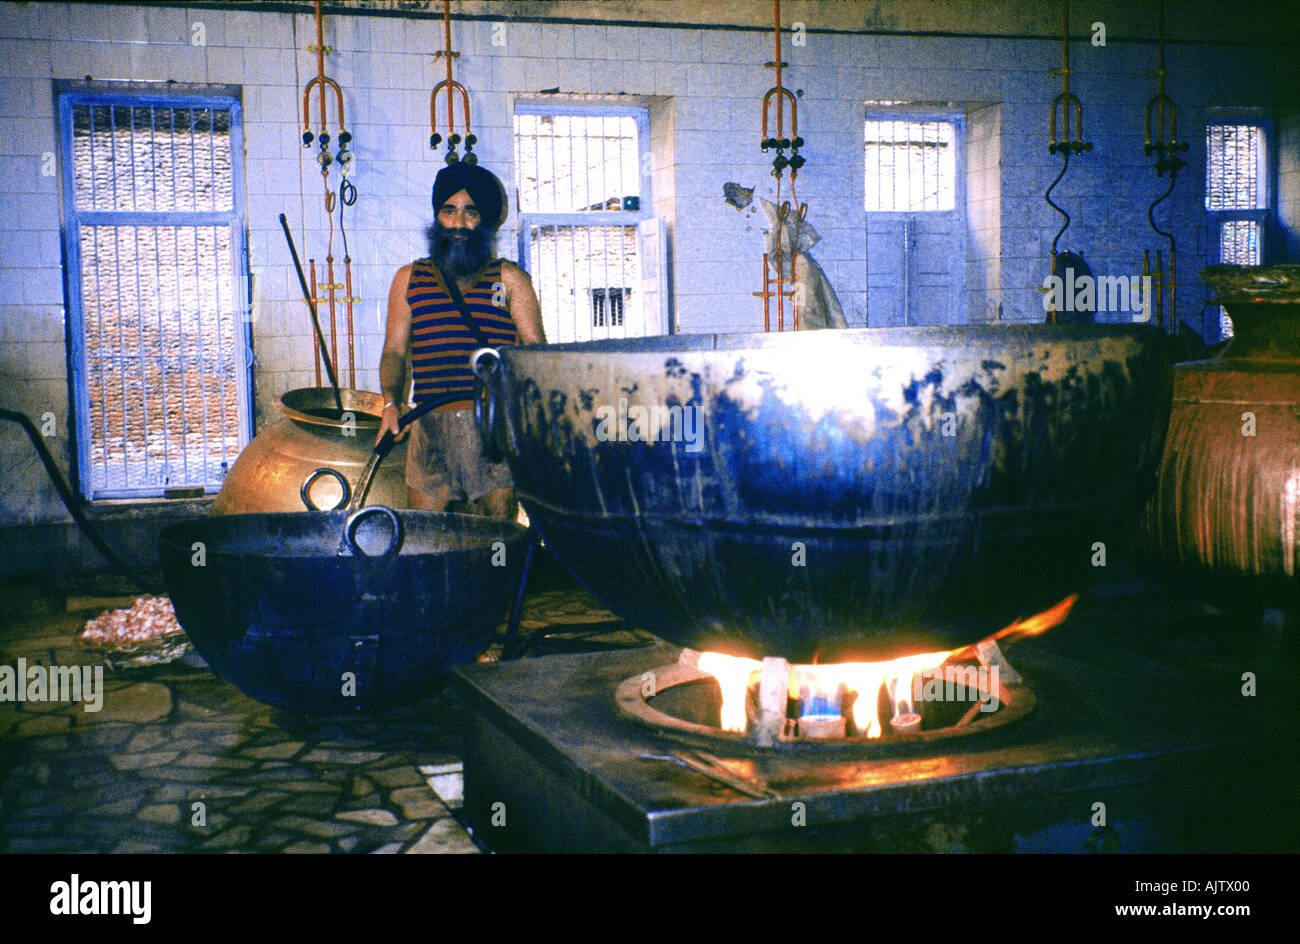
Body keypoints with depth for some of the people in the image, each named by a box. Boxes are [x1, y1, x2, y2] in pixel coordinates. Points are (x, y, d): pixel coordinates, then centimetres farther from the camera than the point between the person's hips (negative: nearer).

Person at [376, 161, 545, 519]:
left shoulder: (509, 279, 9)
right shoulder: (409, 279, 15)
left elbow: (535, 348, 3)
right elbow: (395, 350, 13)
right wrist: (391, 404, -5)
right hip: (431, 421, 2)